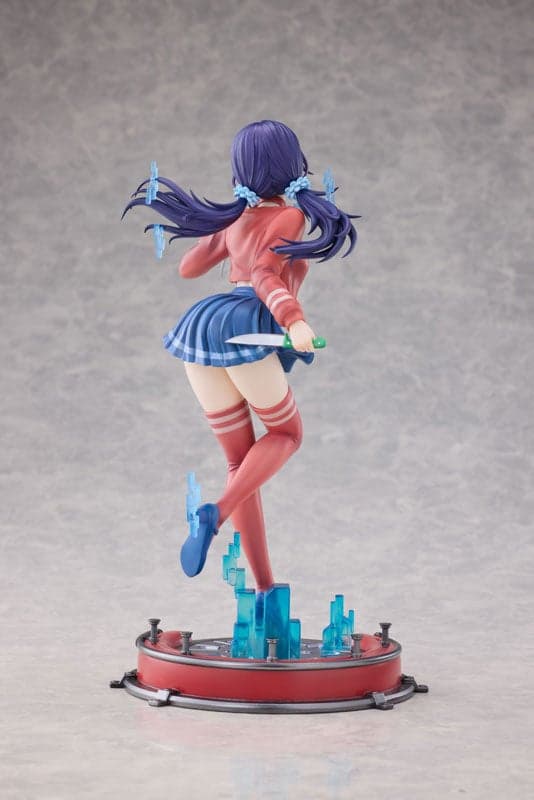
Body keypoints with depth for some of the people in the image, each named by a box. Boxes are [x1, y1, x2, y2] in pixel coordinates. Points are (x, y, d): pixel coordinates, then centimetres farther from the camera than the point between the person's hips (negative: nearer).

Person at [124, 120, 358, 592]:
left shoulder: (236, 216, 19)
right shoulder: (290, 215, 2)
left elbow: (189, 268, 31)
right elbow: (265, 275, -15)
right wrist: (295, 321, -31)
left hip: (201, 329, 6)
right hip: (246, 330, -6)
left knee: (241, 459, 13)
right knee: (287, 433, 18)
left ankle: (264, 588, 10)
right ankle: (216, 514, -7)